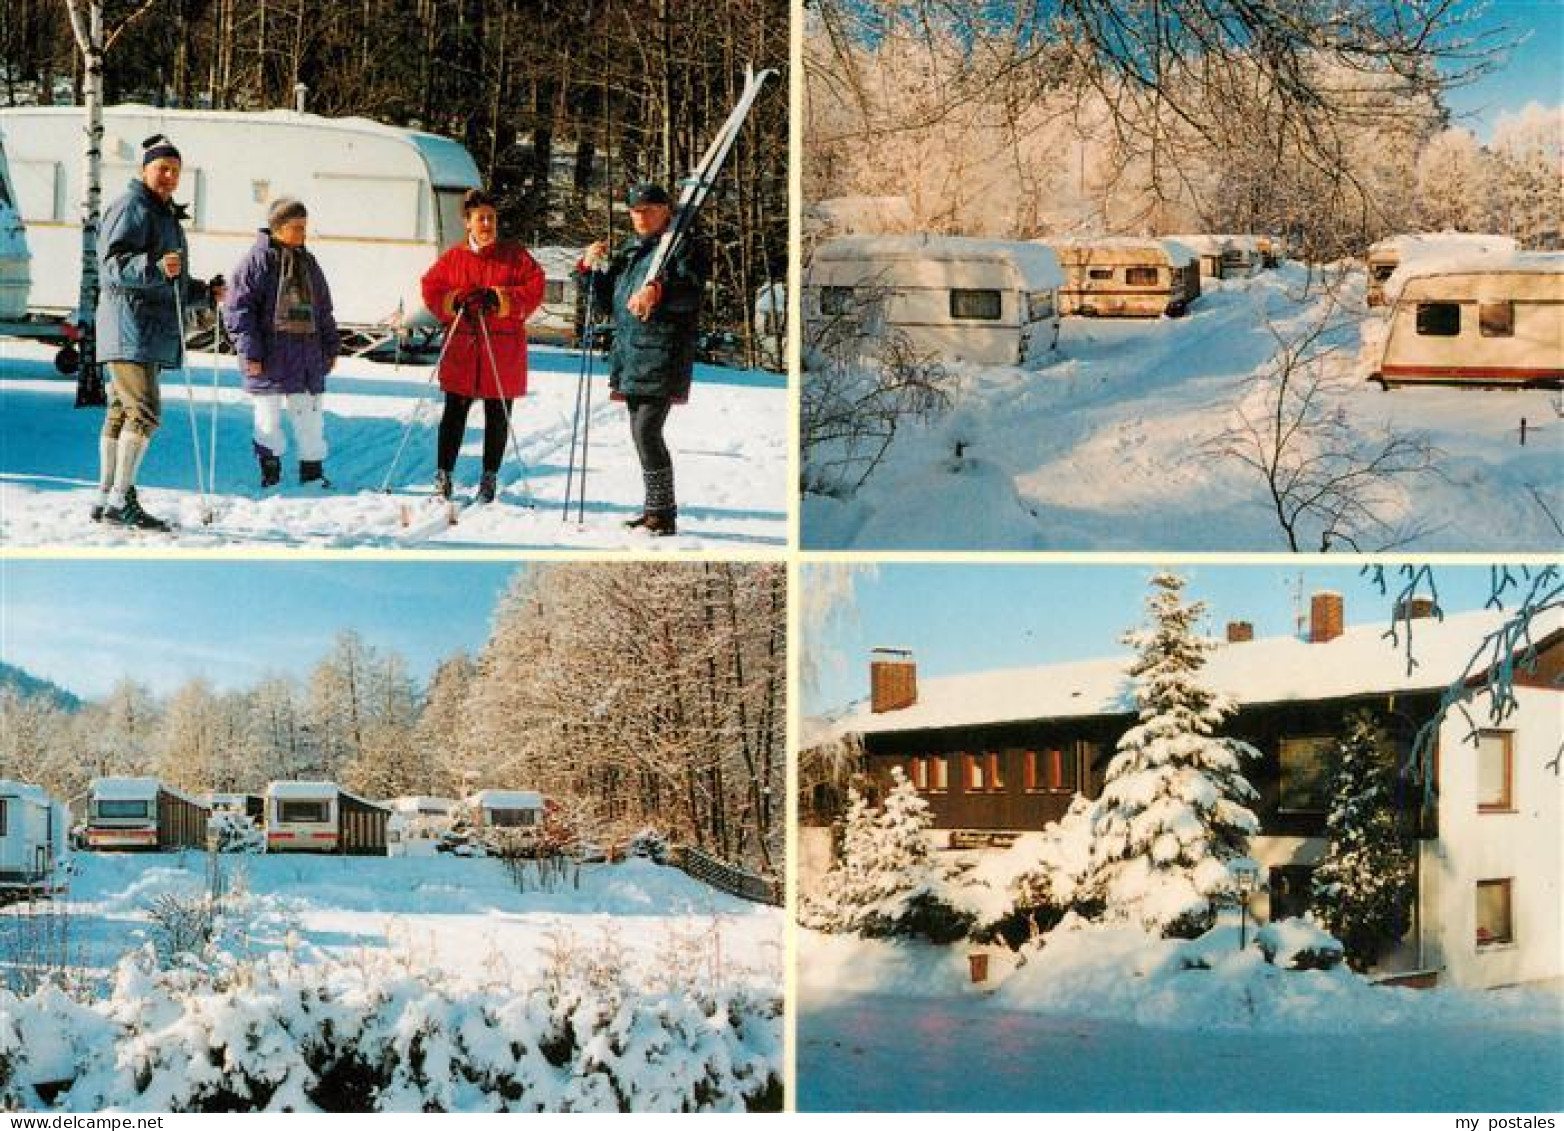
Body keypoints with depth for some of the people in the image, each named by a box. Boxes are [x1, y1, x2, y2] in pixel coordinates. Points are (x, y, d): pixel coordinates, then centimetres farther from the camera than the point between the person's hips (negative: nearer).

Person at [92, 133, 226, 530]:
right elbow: (113, 264, -19)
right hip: (130, 329, -10)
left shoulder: (166, 215, 25)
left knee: (122, 414, 10)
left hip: (151, 334, 10)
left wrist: (205, 293, 19)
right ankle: (120, 499, -17)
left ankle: (106, 499, 12)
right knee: (144, 412, -16)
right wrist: (154, 267, -34)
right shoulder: (131, 208, -6)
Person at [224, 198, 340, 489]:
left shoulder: (308, 263, 13)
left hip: (307, 354, 5)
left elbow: (323, 310, 21)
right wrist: (250, 353, -16)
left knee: (310, 416, 8)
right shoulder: (256, 261, -7)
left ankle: (313, 470, 18)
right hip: (269, 356, -5)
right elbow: (238, 310, -11)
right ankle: (270, 471, 13)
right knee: (268, 416, 2)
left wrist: (331, 346, 18)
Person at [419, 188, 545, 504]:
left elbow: (534, 291, -7)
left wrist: (498, 300, -18)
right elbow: (431, 290, 5)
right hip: (462, 350, 1)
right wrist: (457, 302, -13)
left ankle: (490, 478, 16)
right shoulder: (453, 258, 6)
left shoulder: (516, 256, 2)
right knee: (454, 414, 0)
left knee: (497, 417, 6)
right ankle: (443, 475, 7)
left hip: (503, 351, -1)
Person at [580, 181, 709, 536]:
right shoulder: (628, 250, 21)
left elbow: (691, 291, -18)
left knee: (647, 430, -14)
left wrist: (658, 289, -37)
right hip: (630, 353, 8)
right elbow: (606, 303, 22)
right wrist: (595, 268, 5)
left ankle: (663, 514, -11)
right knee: (641, 432, 11)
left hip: (663, 354, -8)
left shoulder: (686, 245, -1)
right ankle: (657, 507, 20)